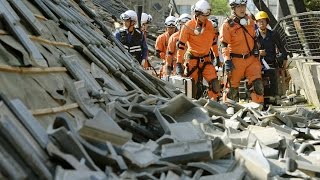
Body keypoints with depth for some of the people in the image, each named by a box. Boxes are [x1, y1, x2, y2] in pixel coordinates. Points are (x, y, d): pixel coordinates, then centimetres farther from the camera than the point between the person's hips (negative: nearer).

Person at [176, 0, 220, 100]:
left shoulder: (209, 25, 3)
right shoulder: (188, 26, -12)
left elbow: (213, 41, 16)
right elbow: (181, 45, -10)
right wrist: (179, 63, -13)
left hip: (206, 59, 4)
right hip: (192, 60, -4)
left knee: (214, 83, -10)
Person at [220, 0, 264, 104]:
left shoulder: (250, 21, 7)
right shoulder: (227, 25, -10)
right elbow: (224, 45, -14)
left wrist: (256, 51, 19)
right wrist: (227, 61, -22)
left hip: (251, 58, 4)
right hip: (236, 61, -4)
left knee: (257, 84, -5)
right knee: (232, 87, 4)